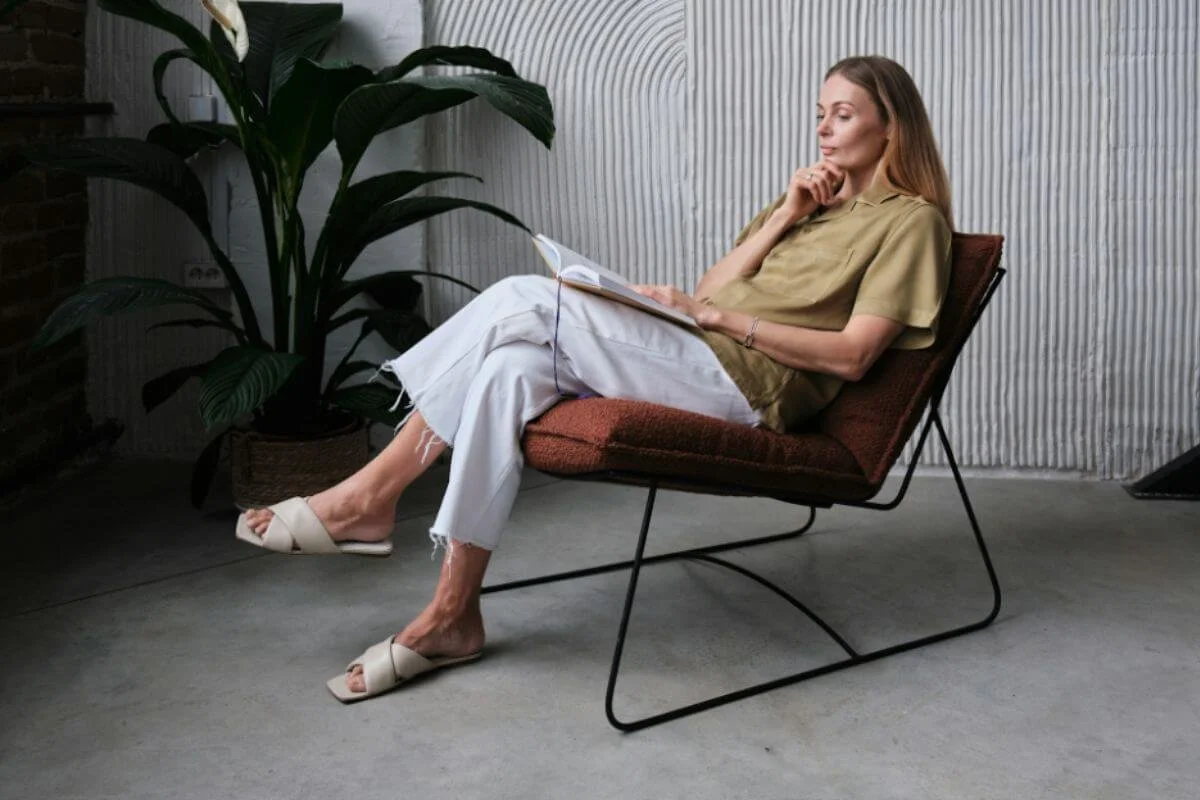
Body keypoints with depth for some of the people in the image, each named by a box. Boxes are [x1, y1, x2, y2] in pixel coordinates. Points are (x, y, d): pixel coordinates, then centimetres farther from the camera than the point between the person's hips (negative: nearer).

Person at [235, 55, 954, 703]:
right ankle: (451, 616, -21)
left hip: (746, 383, -7)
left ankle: (371, 497, -12)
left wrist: (718, 314, -13)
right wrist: (781, 220, 6)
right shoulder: (816, 201, 29)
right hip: (695, 362, 7)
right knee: (512, 368, -21)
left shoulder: (910, 219, 5)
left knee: (525, 303, -23)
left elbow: (851, 355, -10)